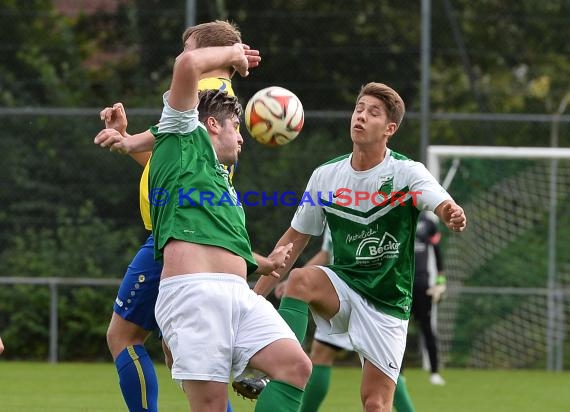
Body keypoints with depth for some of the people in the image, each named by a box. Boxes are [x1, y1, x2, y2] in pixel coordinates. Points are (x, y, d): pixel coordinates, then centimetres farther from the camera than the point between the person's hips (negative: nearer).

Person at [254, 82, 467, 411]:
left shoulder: (407, 173, -10)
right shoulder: (325, 176, 0)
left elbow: (445, 207, -28)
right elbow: (295, 239, 9)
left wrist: (454, 215, -54)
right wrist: (255, 295, 4)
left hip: (387, 304, -2)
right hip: (344, 285, 2)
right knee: (301, 279, -31)